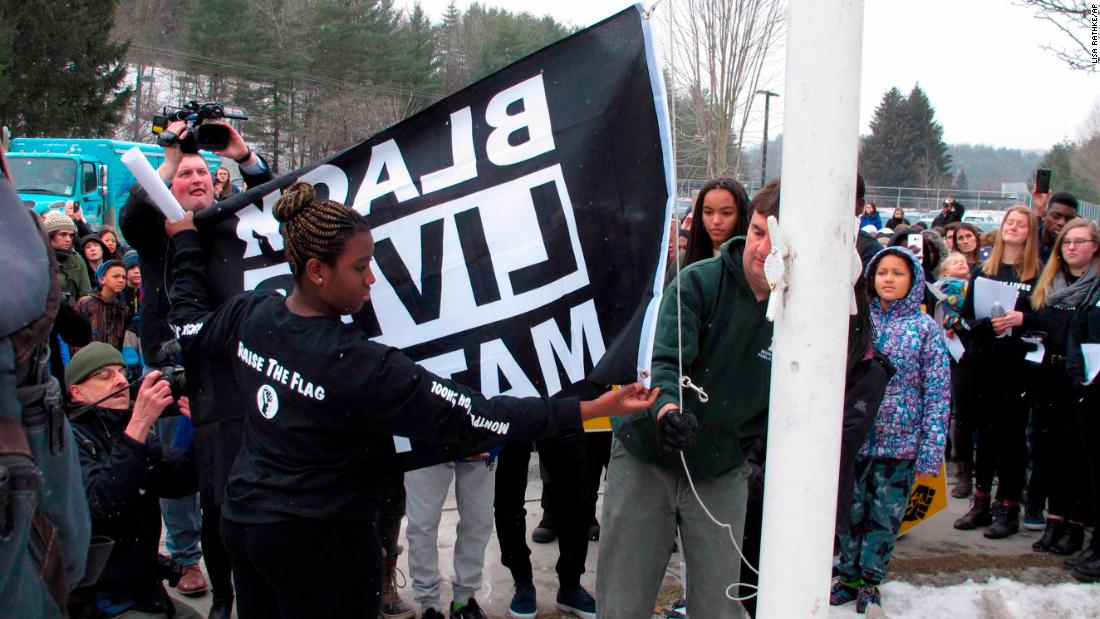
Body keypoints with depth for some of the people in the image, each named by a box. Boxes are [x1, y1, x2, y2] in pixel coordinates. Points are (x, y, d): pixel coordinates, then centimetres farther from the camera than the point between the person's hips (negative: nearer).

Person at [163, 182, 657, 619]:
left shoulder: (252, 314, -5)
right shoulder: (357, 365, -26)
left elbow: (189, 327, 17)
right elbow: (468, 415, -29)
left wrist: (185, 242, 31)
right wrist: (591, 410, -30)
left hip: (242, 515, 8)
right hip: (319, 541, -8)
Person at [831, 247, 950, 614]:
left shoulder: (925, 328, -3)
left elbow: (937, 393, -4)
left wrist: (930, 453, -9)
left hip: (899, 444, -1)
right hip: (854, 439, 2)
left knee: (885, 516, 9)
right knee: (851, 511, 10)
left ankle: (870, 579, 25)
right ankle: (849, 574, 27)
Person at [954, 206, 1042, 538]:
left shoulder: (1038, 274, 0)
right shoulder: (983, 270, 10)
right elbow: (967, 315, 6)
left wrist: (1022, 319, -20)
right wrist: (987, 324, -12)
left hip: (1018, 365, -3)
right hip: (984, 362, 4)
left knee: (1012, 434, 0)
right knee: (986, 431, 11)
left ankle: (1008, 508, 7)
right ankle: (981, 503, 19)